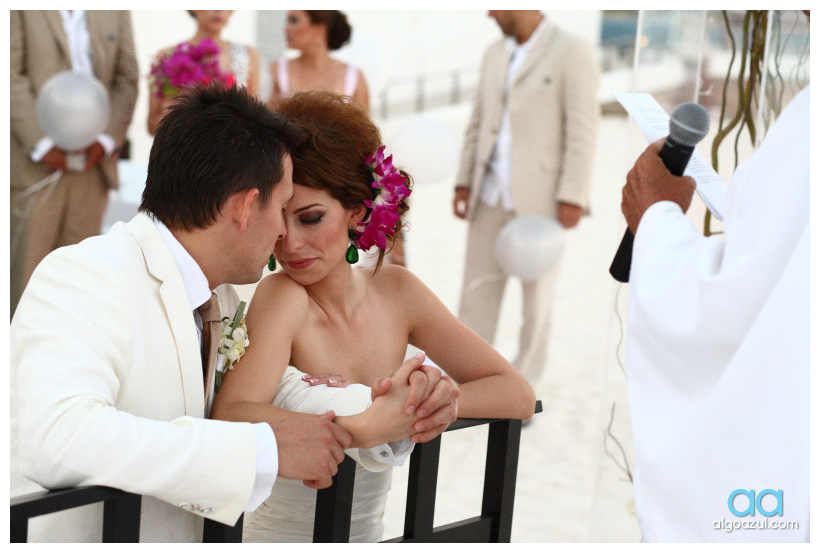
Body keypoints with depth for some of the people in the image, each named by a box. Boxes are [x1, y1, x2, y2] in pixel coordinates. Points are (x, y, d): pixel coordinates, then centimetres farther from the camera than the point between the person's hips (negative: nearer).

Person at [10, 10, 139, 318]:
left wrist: (106, 140, -4)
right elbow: (12, 76, -6)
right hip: (36, 164, -3)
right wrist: (41, 143, -13)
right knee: (25, 269, -2)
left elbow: (126, 79, 10)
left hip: (93, 163, 3)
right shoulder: (22, 11, 1)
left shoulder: (114, 11, 13)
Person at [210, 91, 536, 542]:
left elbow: (518, 395, -1)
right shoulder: (281, 297, -13)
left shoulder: (395, 290, 0)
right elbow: (229, 418, -29)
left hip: (365, 537, 3)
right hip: (275, 537, -3)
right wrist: (375, 423, -34)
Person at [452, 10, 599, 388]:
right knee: (477, 293, 5)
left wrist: (572, 198, -16)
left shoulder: (573, 53, -8)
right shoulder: (495, 55, 12)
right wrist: (464, 182, 9)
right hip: (491, 197, 6)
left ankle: (523, 381, 18)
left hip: (540, 198, -6)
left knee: (536, 296, 5)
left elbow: (582, 132, -12)